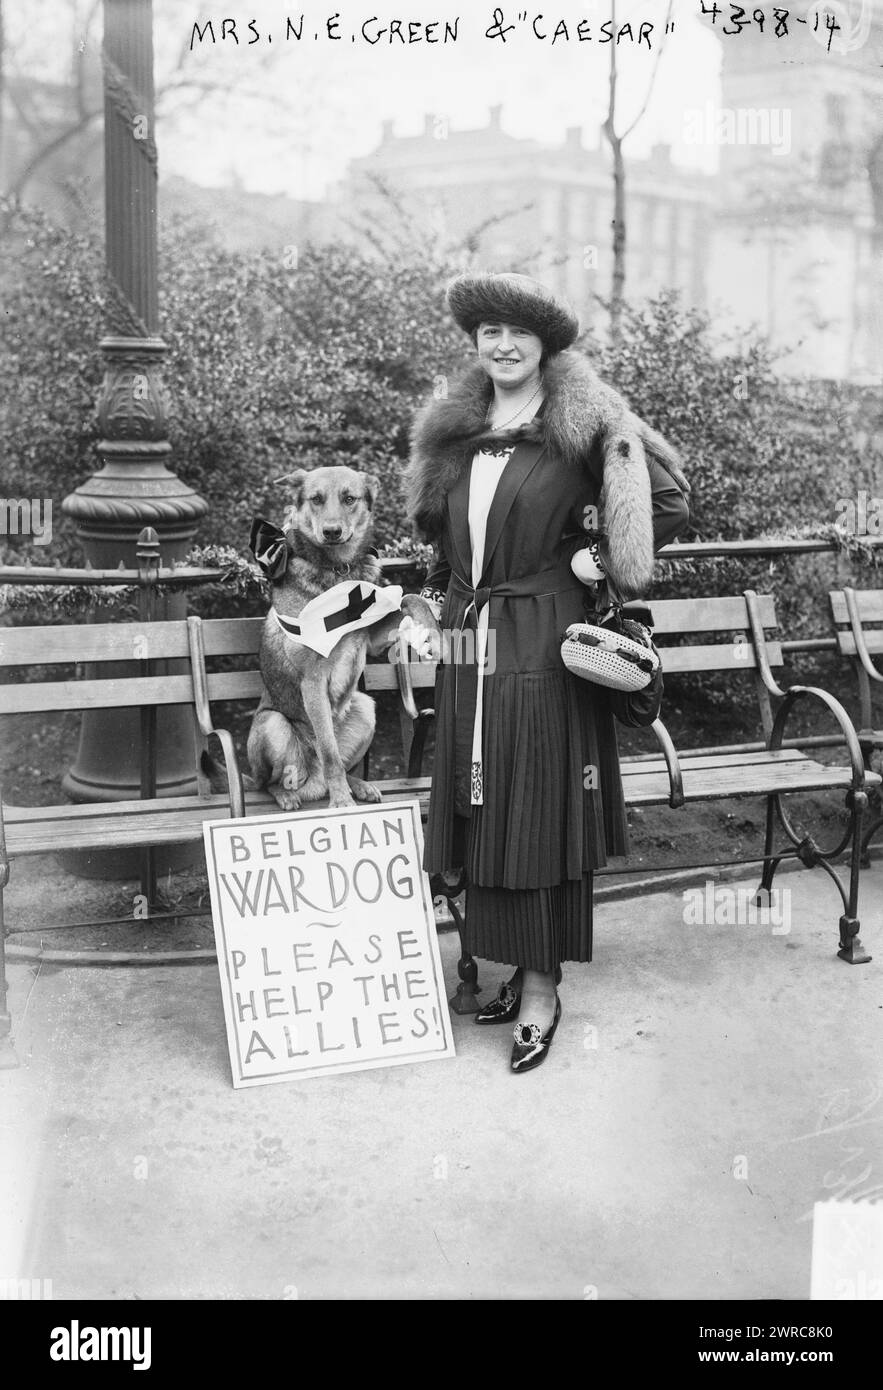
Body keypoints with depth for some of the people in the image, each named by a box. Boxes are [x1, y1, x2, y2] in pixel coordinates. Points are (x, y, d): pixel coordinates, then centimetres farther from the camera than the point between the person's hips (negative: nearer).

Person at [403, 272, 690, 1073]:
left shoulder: (583, 426, -6)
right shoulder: (453, 434, 11)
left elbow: (670, 502, -6)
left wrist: (601, 562, -4)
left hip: (546, 644, -6)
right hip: (470, 644, 6)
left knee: (540, 810, -2)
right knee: (483, 809, 9)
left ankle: (542, 991, 5)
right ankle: (517, 969, 20)